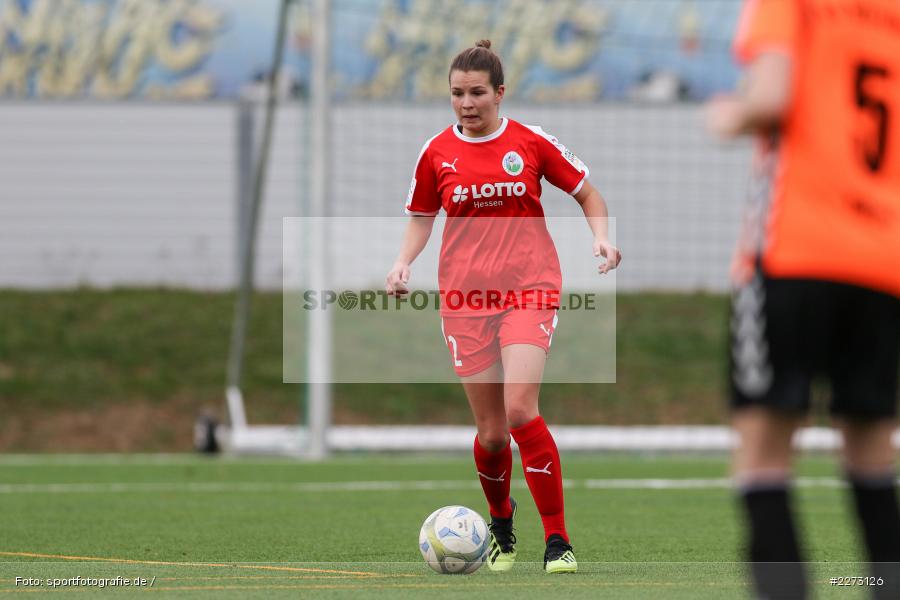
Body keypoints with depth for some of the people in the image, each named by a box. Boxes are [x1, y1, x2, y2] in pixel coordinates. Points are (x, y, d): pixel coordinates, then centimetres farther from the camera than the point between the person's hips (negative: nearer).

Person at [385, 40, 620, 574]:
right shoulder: (438, 153, 6)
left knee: (520, 410, -21)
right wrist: (404, 263, 1)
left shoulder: (532, 143, 1)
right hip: (465, 296, 2)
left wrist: (602, 237, -6)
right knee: (491, 431, 3)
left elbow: (586, 191, 12)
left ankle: (558, 542, -14)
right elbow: (421, 218, 19)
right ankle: (501, 527, 32)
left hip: (529, 289, -2)